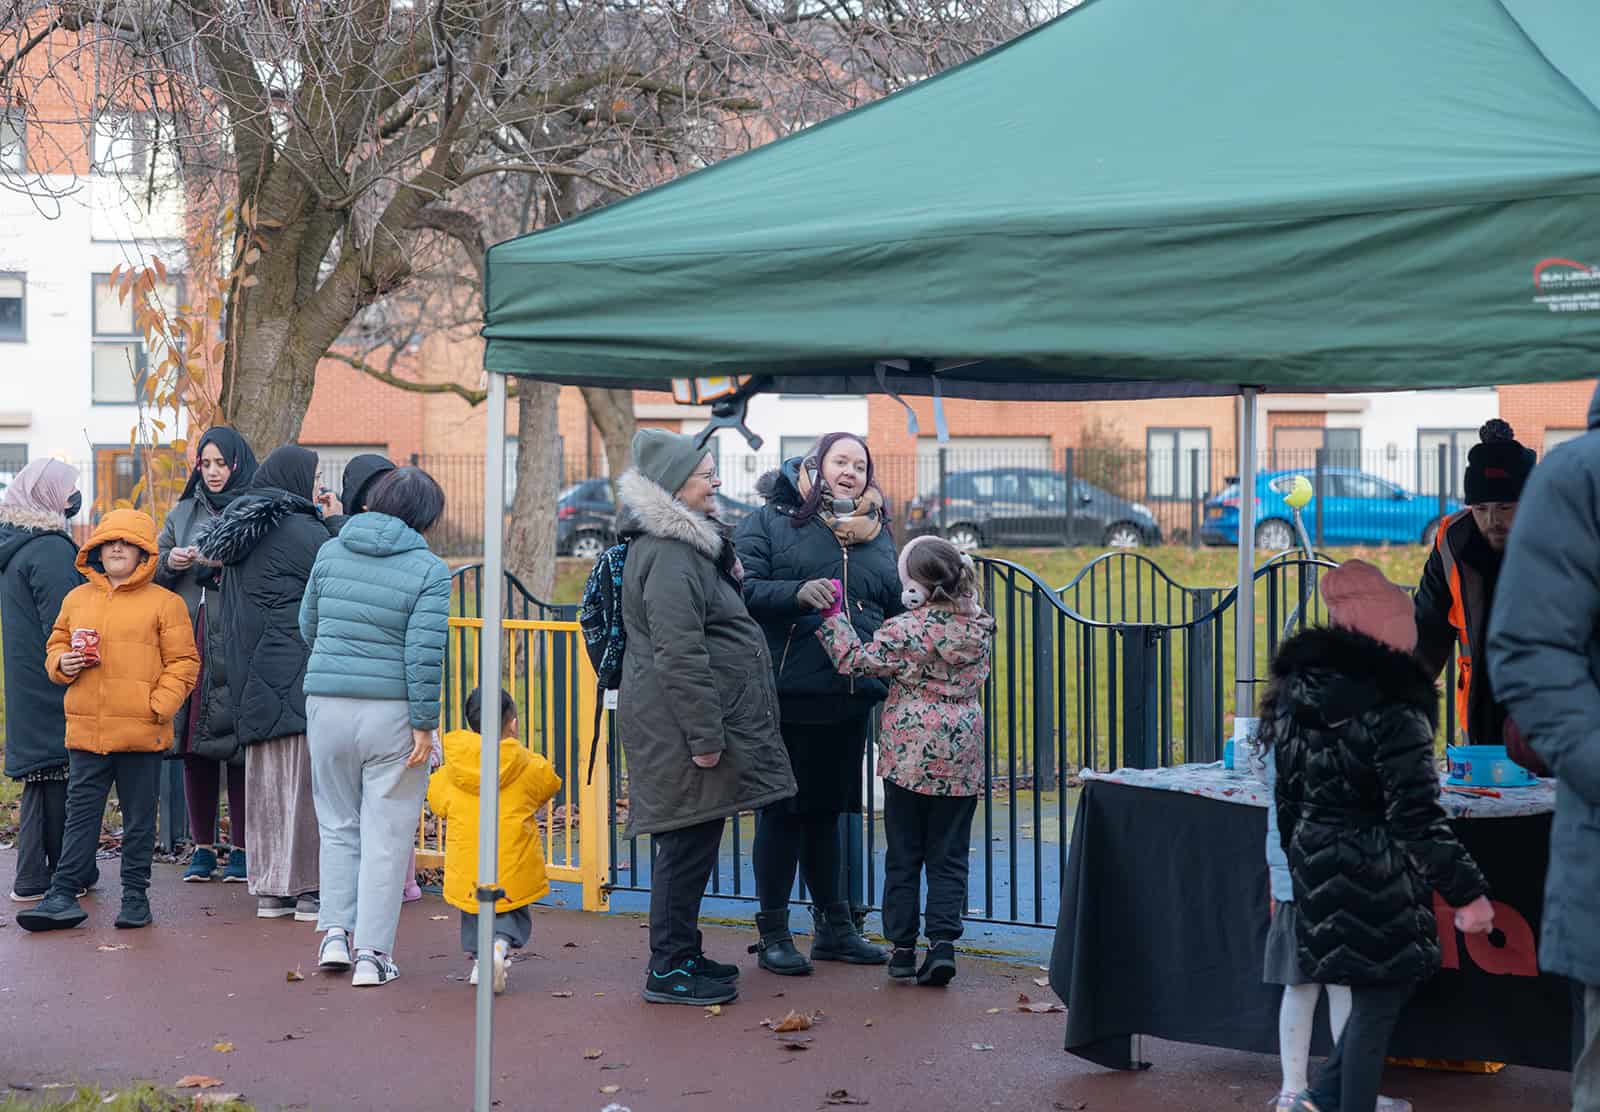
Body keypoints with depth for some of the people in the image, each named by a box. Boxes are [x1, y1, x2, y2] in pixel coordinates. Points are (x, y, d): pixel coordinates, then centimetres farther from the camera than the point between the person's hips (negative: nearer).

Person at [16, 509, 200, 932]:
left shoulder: (164, 603, 1)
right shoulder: (77, 599, 13)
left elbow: (183, 661, -1)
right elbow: (56, 643, 22)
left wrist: (159, 705, -11)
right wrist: (62, 663, -1)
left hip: (142, 731, -3)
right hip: (86, 729, 3)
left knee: (139, 817, 6)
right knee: (81, 813, 4)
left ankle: (135, 895, 15)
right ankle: (64, 895, 6)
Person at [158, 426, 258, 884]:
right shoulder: (183, 513, 17)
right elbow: (152, 576, 18)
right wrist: (170, 563, -2)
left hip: (238, 645, -5)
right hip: (189, 643, 5)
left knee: (239, 746, -3)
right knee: (195, 748, 6)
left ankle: (242, 848, 5)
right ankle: (203, 847, 15)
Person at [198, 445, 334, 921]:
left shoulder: (239, 531, 15)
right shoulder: (305, 532, -11)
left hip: (251, 675, 8)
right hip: (297, 670, -8)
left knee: (266, 777, 10)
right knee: (305, 775, -4)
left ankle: (269, 888, 13)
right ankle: (309, 887, -2)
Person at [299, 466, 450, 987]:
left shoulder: (330, 553, 5)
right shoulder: (429, 571, -9)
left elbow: (308, 627, 15)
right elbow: (425, 654, -14)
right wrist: (424, 724, -9)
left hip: (326, 705, 4)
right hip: (391, 712, -4)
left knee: (338, 825, 19)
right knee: (386, 836, 5)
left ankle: (336, 931, 11)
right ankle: (372, 952, 5)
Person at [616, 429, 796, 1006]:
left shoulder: (687, 545, 17)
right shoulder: (669, 556, -18)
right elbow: (680, 654, -23)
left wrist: (729, 574, 14)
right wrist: (705, 735, -24)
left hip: (682, 727, 11)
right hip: (681, 730, -11)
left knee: (690, 844, 16)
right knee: (688, 844, -4)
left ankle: (680, 954, 26)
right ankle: (670, 970, 4)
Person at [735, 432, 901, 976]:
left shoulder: (877, 532, 15)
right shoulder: (769, 521, -1)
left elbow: (897, 603, 20)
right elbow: (743, 589, -11)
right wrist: (797, 592, -24)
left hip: (850, 695, 5)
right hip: (788, 693, -5)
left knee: (827, 809, 16)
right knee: (783, 810, 1)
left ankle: (835, 926, 25)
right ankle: (773, 934, 10)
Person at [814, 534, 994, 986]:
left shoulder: (906, 631, -14)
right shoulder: (979, 627, 1)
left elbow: (855, 661, -10)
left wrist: (833, 617, 1)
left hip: (909, 753, -3)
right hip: (962, 756, 3)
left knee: (903, 855, 8)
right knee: (948, 856, 8)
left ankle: (902, 947, 12)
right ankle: (943, 942, -3)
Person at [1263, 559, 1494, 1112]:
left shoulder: (1295, 693, 6)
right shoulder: (1392, 709, -18)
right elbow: (1418, 817, -20)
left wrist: (1296, 869, 24)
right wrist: (1466, 893, -16)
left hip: (1318, 872, 8)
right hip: (1378, 881, -8)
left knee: (1374, 996, 20)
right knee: (1377, 1006, 3)